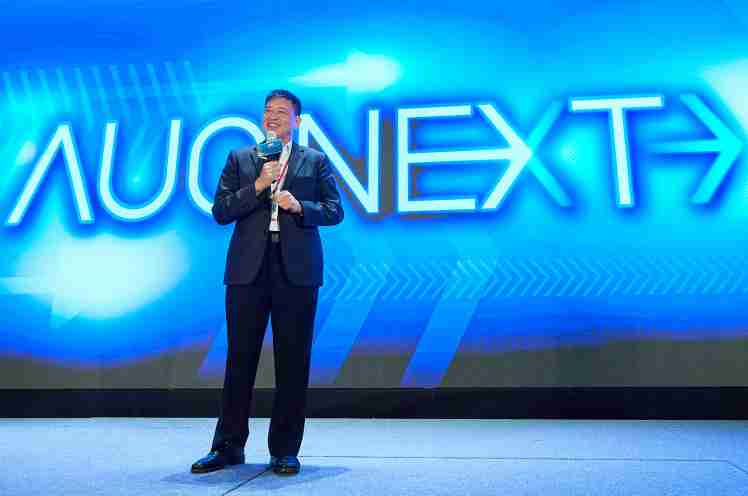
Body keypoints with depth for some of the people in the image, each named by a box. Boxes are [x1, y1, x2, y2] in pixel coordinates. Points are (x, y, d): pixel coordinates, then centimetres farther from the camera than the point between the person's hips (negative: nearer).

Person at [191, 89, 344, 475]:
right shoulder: (239, 159, 14)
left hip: (296, 270, 0)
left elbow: (334, 211, 5)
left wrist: (299, 206, -12)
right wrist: (258, 185, -8)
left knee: (292, 362, 2)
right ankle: (228, 446, 18)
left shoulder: (315, 161, 13)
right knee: (240, 359, 5)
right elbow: (220, 212, 4)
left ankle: (285, 450, 14)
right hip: (248, 269, 1)